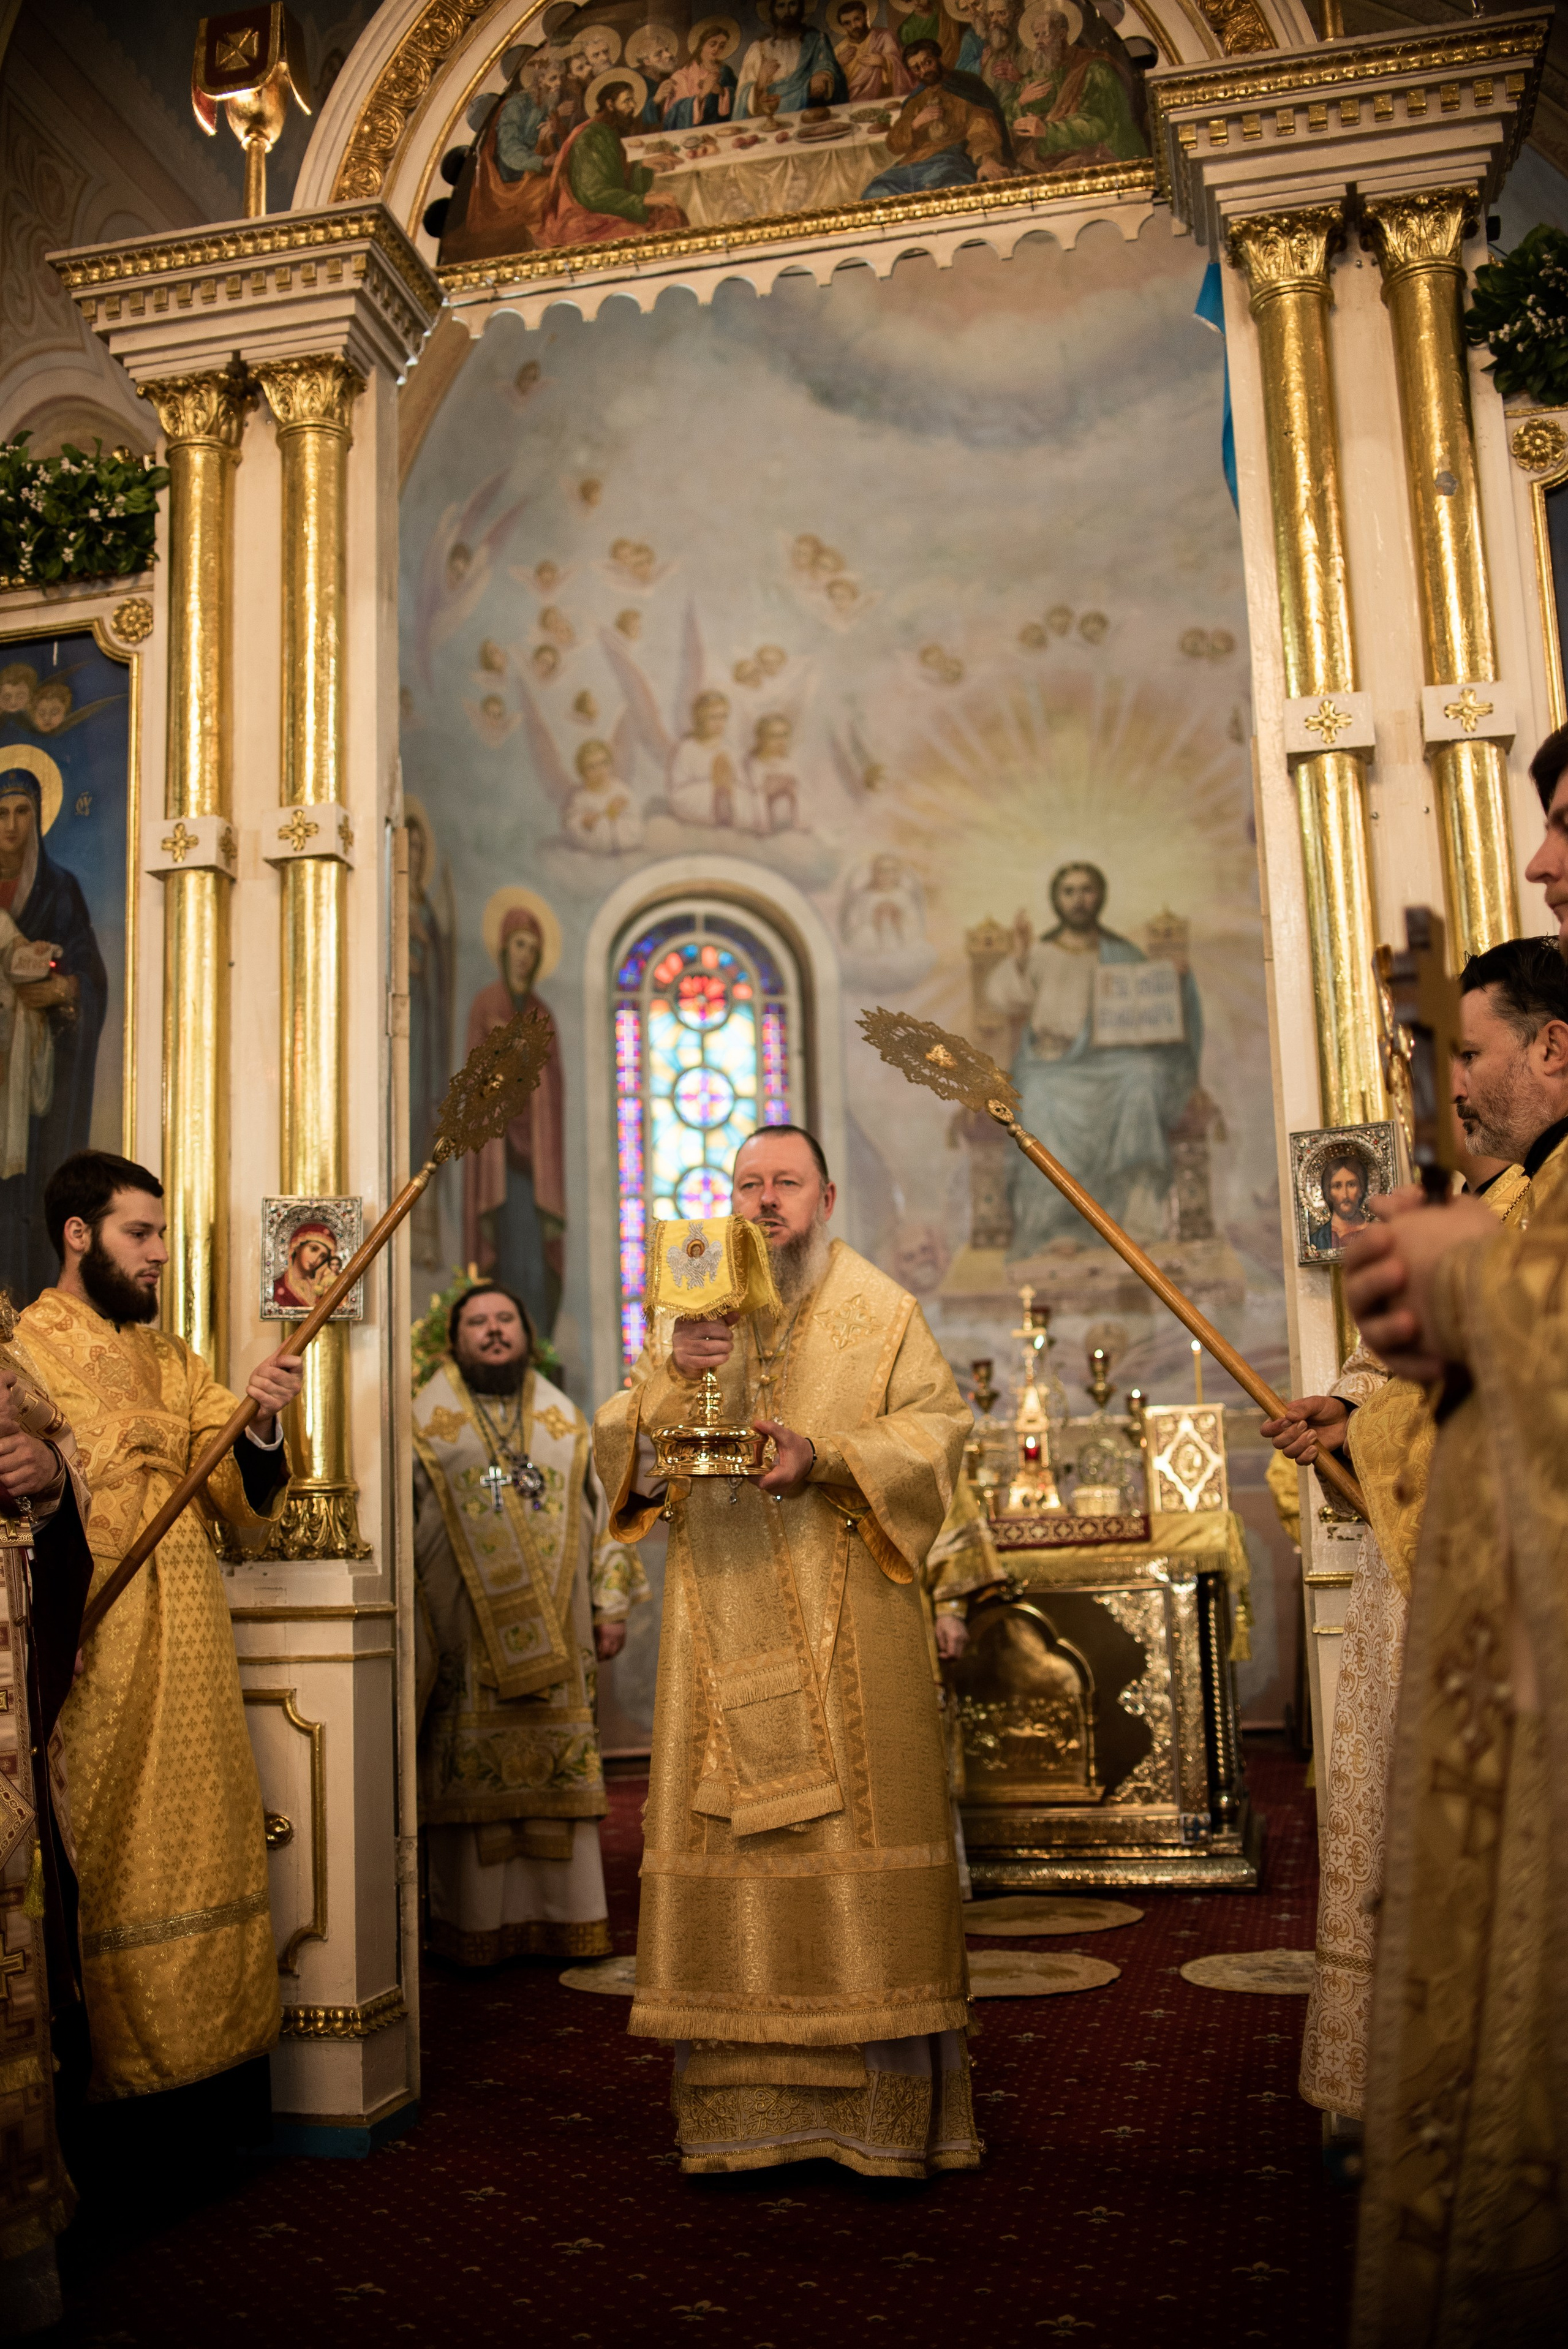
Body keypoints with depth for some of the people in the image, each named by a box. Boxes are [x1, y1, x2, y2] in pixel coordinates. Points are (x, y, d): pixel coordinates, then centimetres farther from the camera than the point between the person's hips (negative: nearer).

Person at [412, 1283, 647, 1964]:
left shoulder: (566, 1422, 13)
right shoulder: (426, 1424, 4)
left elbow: (601, 1513, 15)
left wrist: (611, 1605, 8)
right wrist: (410, 1627, -4)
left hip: (554, 1639, 3)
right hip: (465, 1640, -2)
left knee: (560, 1771, 4)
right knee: (470, 1774, -1)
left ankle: (562, 1919, 13)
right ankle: (474, 1925, 9)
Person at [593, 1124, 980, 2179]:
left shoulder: (879, 1308, 7)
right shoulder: (693, 1316, 15)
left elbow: (938, 1428, -2)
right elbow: (622, 1451, 8)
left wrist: (825, 1457, -16)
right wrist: (668, 1376, -12)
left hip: (850, 1628, -2)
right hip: (725, 1632, 3)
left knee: (862, 1831, -3)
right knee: (729, 1844, 2)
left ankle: (888, 2105, 7)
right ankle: (746, 2104, 11)